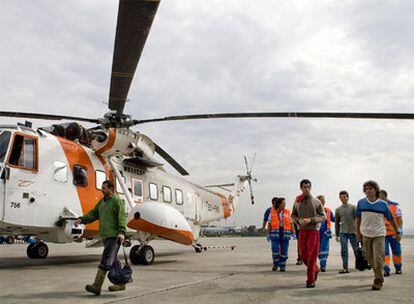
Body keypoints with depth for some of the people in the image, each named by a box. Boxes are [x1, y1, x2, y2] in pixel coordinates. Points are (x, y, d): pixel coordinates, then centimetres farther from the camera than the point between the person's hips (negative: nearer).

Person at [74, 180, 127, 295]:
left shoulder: (117, 201, -7)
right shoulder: (102, 202, 19)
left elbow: (122, 217, -16)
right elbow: (93, 213, 18)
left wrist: (122, 232, -27)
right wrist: (82, 219, 2)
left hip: (114, 235, -9)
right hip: (105, 235, 9)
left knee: (106, 260, -14)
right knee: (113, 261, 13)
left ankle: (97, 286, -18)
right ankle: (120, 283, 23)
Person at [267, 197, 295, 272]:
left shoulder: (287, 212, 7)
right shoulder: (272, 212, 4)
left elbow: (291, 223, 9)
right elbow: (269, 223, 8)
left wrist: (293, 233, 3)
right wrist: (269, 234, 6)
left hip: (285, 233, 1)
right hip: (275, 233, -1)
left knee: (284, 251, 2)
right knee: (275, 250, -6)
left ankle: (282, 266, 16)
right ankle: (275, 264, 17)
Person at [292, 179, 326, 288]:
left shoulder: (316, 201, -2)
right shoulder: (297, 201, 6)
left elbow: (323, 217, -3)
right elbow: (293, 215, 14)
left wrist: (310, 220, -16)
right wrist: (298, 220, -8)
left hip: (313, 231, -3)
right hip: (302, 231, 4)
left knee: (311, 256, -4)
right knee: (303, 255, 7)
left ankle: (311, 280, 5)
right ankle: (315, 270, 34)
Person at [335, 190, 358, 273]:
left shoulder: (353, 207, 1)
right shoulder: (338, 210, 9)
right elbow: (337, 223, 14)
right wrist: (337, 235, 11)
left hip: (353, 232, -2)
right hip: (343, 232, 2)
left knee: (356, 249, 8)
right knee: (344, 250, -5)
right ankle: (345, 267, -3)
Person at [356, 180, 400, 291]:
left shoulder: (383, 204, -4)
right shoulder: (361, 203, -1)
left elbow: (391, 220, 5)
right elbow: (358, 218, 8)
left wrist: (397, 233, 11)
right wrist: (358, 232, 8)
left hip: (379, 235, -2)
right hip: (365, 235, 2)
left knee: (378, 259, -7)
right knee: (369, 258, 11)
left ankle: (378, 281, 4)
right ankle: (379, 276, 29)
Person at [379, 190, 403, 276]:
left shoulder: (394, 205, 0)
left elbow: (399, 219, 0)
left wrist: (399, 230, -9)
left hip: (393, 233, -1)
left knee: (396, 251, 11)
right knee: (384, 252, -7)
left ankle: (398, 268, 29)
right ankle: (386, 270, -7)